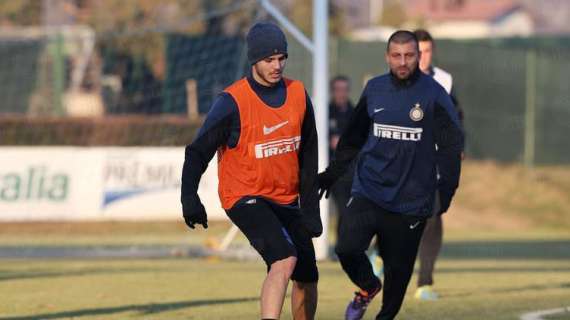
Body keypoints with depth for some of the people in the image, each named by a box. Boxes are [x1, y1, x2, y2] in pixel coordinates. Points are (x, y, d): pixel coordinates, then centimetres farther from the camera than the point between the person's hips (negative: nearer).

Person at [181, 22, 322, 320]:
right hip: (245, 197, -6)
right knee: (284, 260, -27)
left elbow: (308, 157, 10)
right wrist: (189, 197, -24)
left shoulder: (298, 94, 2)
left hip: (287, 201, 6)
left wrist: (310, 207, 8)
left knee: (307, 278, 8)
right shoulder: (232, 102, -15)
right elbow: (198, 150, -12)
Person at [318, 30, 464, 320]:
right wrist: (333, 173, 19)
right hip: (369, 191, 2)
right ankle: (368, 287, 16)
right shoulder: (374, 89, 6)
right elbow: (353, 137, 19)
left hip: (411, 199, -2)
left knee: (398, 266, 5)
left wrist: (446, 187, -14)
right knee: (347, 248, -16)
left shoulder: (433, 94, -5)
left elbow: (451, 144, -3)